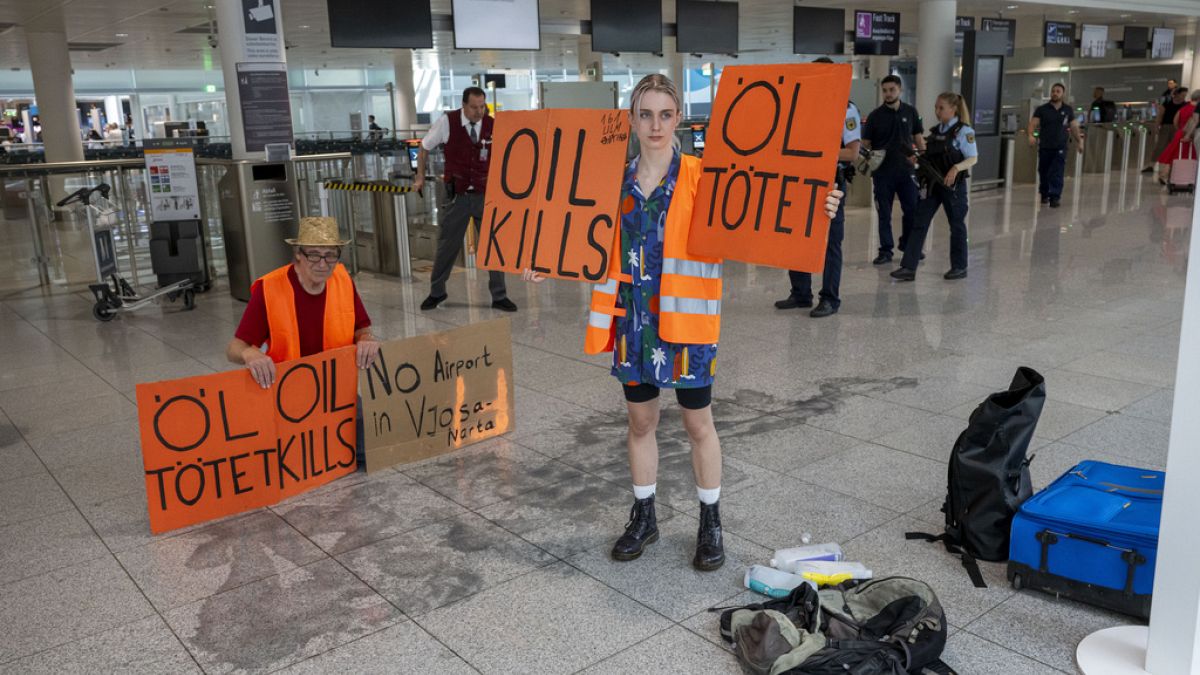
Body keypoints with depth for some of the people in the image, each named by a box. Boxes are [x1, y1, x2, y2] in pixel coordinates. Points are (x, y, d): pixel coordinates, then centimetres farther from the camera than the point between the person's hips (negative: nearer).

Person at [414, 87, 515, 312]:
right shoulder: (447, 122, -9)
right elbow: (424, 147, 7)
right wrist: (420, 176, 9)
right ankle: (436, 292, 28)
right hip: (457, 196, -1)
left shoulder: (493, 126, -6)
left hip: (485, 195, 1)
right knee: (447, 245, 9)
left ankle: (499, 297, 14)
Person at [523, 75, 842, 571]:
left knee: (698, 423, 9)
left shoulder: (700, 177, -7)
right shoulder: (618, 181, 4)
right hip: (633, 319, 3)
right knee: (640, 420, 15)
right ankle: (643, 517, 32)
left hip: (685, 319, -3)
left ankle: (710, 524, 26)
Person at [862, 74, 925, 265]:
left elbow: (918, 138, 11)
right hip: (882, 172, -2)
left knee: (912, 209, 6)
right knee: (884, 213, 4)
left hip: (906, 170, 2)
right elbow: (866, 144, 1)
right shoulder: (875, 115, -1)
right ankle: (885, 250, 12)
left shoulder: (910, 112, 5)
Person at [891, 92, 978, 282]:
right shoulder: (936, 131, 11)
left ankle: (960, 267, 21)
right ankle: (908, 268, -2)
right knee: (919, 224, -1)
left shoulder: (963, 131, -9)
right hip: (931, 184, 6)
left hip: (953, 185, -6)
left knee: (957, 225, 7)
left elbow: (973, 158, -13)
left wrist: (956, 168, -29)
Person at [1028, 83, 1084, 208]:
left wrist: (1079, 141, 14)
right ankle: (1044, 194, 29)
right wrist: (1031, 135, -27)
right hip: (1044, 147, 0)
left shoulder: (1067, 110, 8)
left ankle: (1055, 197, -12)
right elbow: (1033, 123, -8)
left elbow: (1074, 127, 17)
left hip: (1060, 147, 0)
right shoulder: (1042, 109, 1)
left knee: (1057, 174, -10)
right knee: (1043, 173, 9)